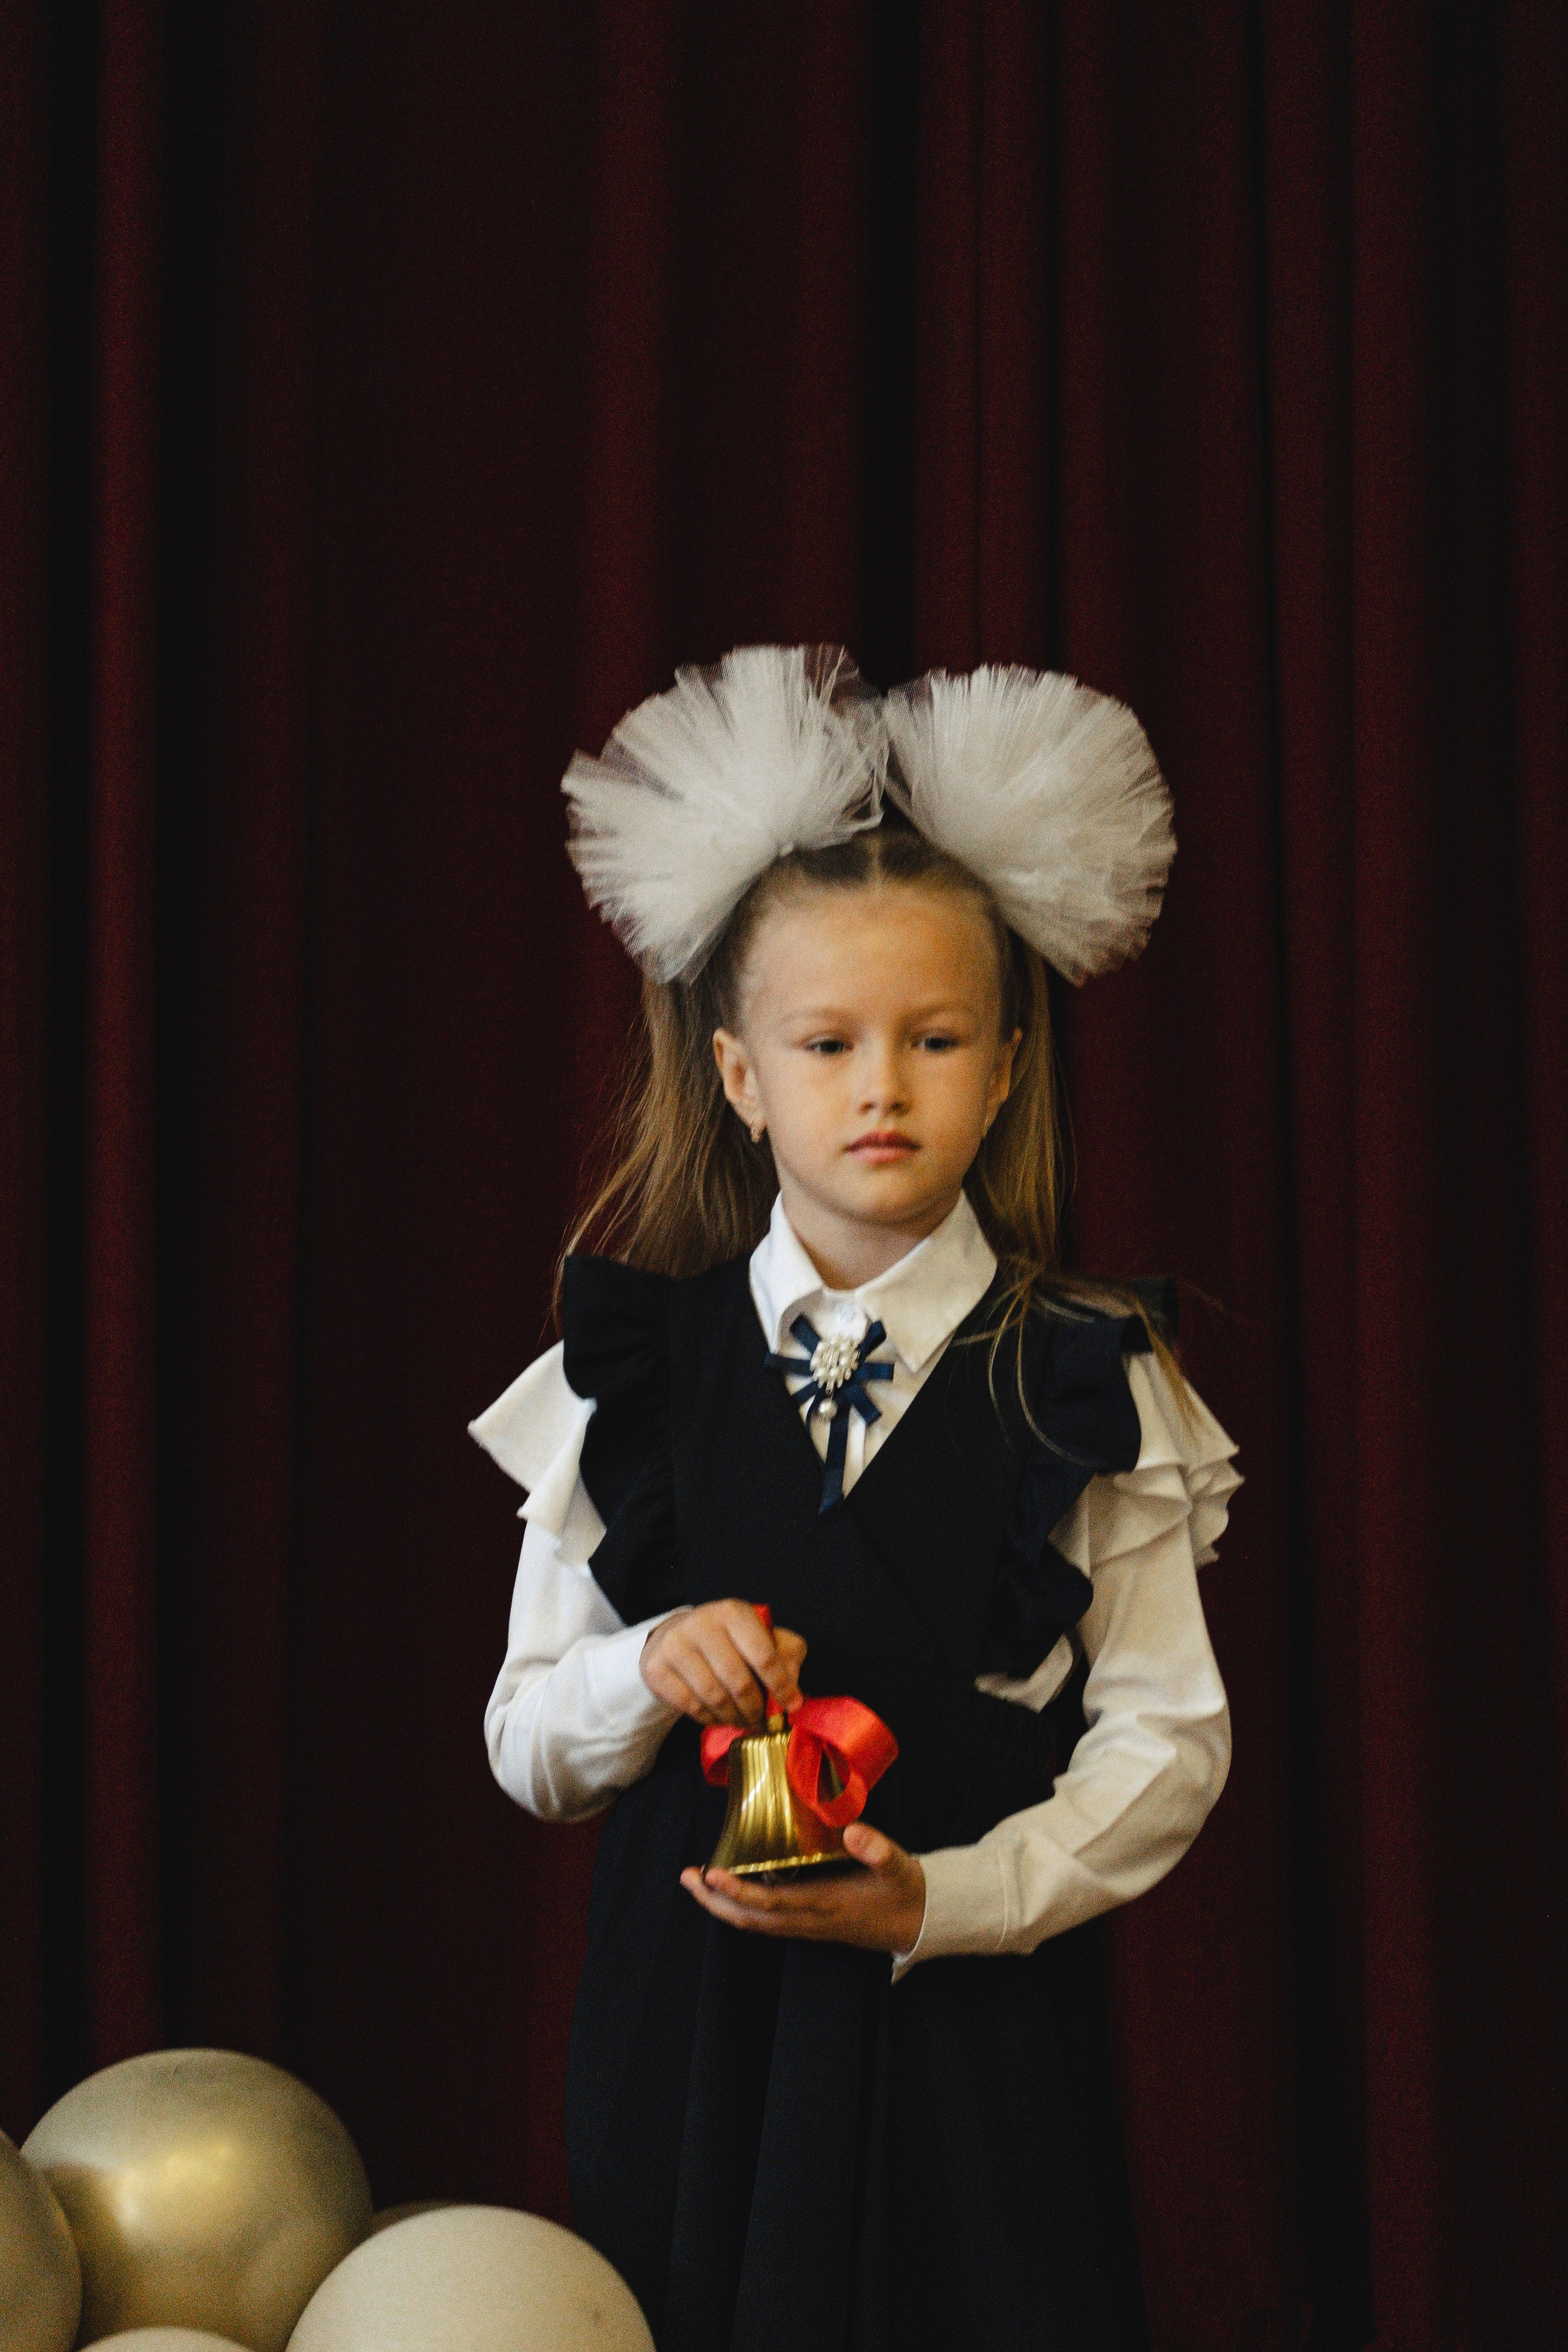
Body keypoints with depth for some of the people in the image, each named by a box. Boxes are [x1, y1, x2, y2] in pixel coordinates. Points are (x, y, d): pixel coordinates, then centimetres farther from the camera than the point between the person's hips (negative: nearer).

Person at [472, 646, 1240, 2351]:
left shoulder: (1085, 1384, 0)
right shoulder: (630, 1364, 2)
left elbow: (1168, 1740, -1)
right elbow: (527, 1748, 5)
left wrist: (946, 1897, -14)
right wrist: (649, 1673, -16)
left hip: (976, 2030, -1)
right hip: (686, 2019, 1)